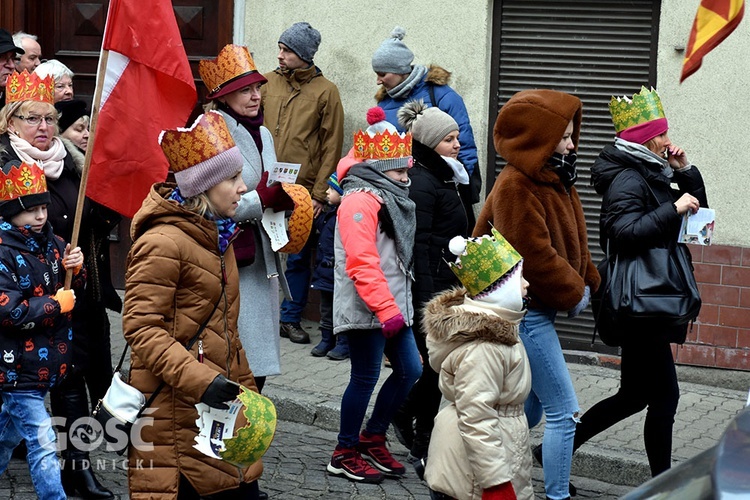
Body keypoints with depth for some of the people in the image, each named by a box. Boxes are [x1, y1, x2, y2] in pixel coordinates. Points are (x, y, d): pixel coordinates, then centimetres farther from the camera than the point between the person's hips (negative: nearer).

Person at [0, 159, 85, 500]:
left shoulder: (51, 243, 6)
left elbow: (74, 292, 16)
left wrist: (76, 270, -6)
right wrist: (55, 304, -16)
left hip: (45, 363, 7)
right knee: (42, 445, -8)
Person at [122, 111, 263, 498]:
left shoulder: (217, 236, 15)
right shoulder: (162, 243, -15)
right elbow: (141, 328, -20)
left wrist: (244, 388, 23)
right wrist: (200, 380, -27)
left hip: (220, 406, 9)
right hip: (175, 412, -9)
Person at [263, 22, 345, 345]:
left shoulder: (325, 91, -1)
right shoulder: (267, 83, 5)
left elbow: (332, 146, -1)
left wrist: (318, 193, -6)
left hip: (302, 191, -2)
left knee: (297, 257, 7)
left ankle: (291, 319, 19)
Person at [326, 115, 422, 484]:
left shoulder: (390, 198, 16)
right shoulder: (360, 201, -16)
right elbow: (362, 264, -24)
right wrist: (387, 310, -26)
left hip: (393, 305, 10)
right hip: (367, 310, -10)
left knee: (409, 369, 9)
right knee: (366, 377, -2)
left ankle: (373, 438, 25)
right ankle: (345, 454, 12)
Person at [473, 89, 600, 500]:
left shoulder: (553, 179, 11)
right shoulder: (517, 186, -19)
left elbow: (571, 242, 17)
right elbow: (536, 256, -23)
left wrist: (588, 283, 4)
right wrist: (574, 293, -11)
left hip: (537, 309, 10)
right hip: (527, 311, -10)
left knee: (531, 409, 18)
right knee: (565, 412, -6)